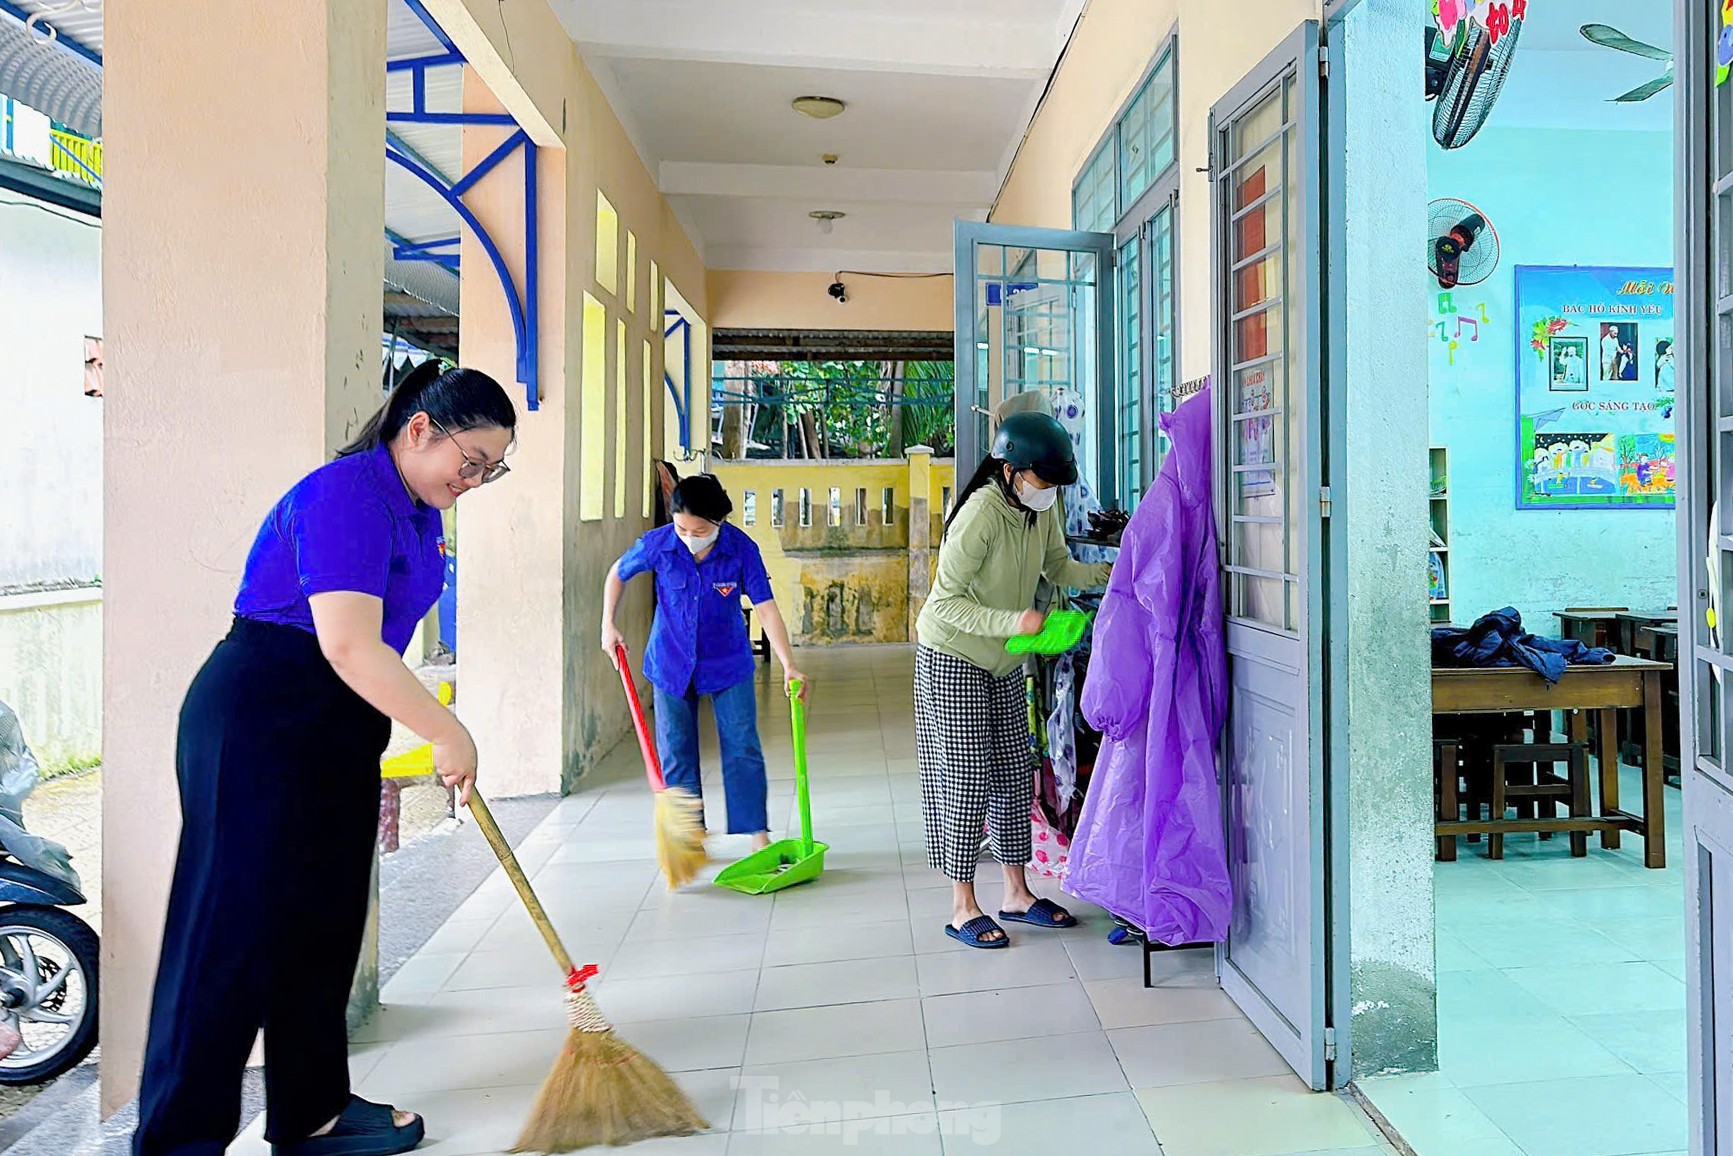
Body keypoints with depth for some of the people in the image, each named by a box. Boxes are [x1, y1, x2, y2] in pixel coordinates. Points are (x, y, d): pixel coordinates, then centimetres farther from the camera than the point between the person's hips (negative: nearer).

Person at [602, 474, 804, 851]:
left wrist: (789, 665, -29)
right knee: (676, 753, 6)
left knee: (743, 747, -1)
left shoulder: (742, 549, -20)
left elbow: (766, 608, -21)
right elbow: (618, 574, 4)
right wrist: (608, 626, -3)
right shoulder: (656, 544, -17)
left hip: (728, 663, -1)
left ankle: (758, 834, 8)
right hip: (671, 663, 1)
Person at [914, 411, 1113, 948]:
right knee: (966, 780, -3)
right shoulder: (980, 515, -27)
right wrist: (1013, 621, -34)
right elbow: (946, 601, -26)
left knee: (1015, 775, 10)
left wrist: (1109, 572, -8)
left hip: (1003, 662, 8)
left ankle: (1017, 894, 23)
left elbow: (1059, 567, 8)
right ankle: (963, 908, 10)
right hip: (951, 657, -7)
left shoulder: (1044, 509, -4)